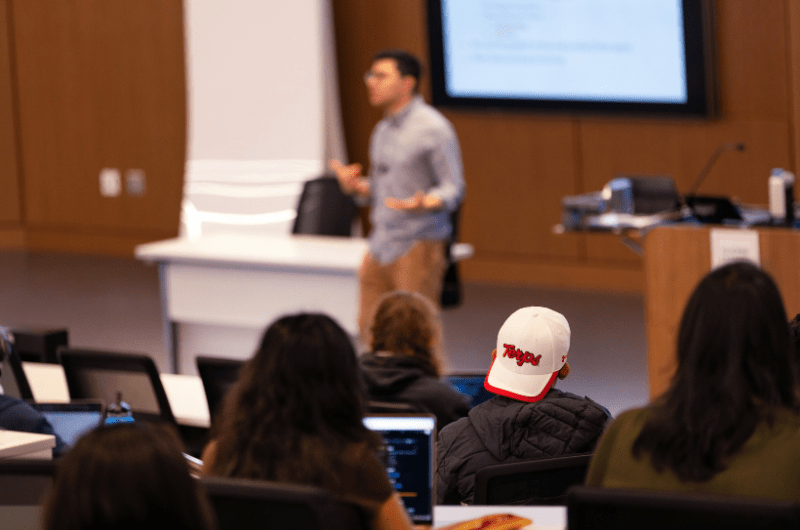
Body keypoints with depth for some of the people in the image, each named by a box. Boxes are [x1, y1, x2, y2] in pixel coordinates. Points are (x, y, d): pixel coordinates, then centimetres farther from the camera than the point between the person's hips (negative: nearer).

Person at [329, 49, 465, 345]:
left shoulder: (432, 128, -10)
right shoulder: (383, 130, 17)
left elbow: (453, 188, -11)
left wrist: (424, 204, -31)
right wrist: (356, 187, 2)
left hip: (417, 245, -8)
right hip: (381, 245, 8)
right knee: (371, 331, 8)